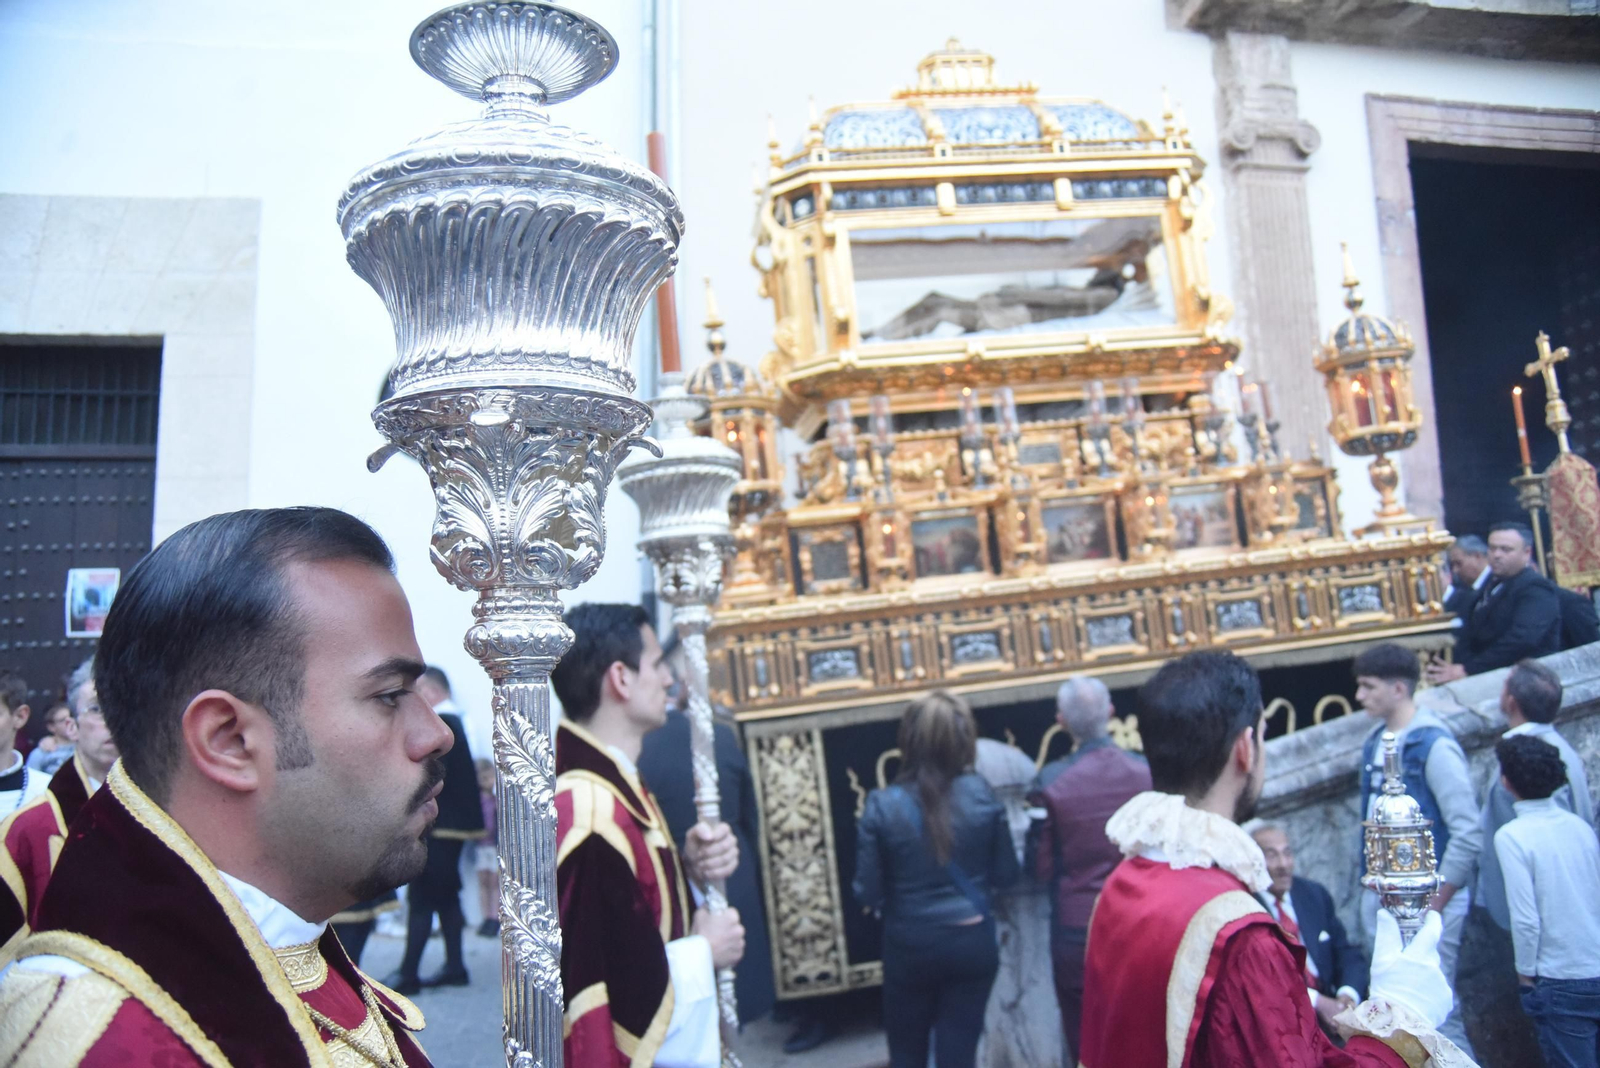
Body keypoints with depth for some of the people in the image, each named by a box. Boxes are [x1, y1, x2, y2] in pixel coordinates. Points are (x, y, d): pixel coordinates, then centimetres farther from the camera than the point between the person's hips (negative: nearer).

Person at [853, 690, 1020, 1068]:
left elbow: (868, 894, -9)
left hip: (909, 947, -1)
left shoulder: (882, 806, -15)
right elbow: (1006, 874, -1)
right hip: (971, 941, 1)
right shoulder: (981, 795, -12)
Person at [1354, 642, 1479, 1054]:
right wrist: (1371, 880, 11)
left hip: (1428, 897, -7)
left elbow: (1468, 833, -16)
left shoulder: (1434, 745, -15)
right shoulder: (1375, 741, 7)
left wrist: (1436, 903, -13)